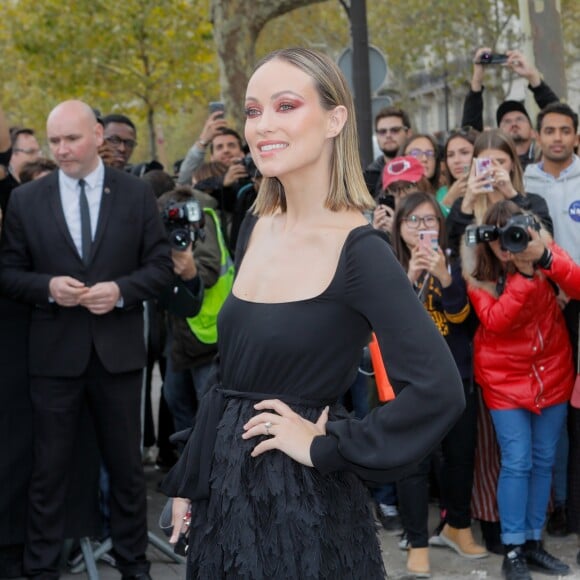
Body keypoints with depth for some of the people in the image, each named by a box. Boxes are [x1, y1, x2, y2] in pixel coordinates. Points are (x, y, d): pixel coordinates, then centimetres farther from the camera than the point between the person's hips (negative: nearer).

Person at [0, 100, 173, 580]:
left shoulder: (137, 193, 1)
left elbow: (161, 266, 1)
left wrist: (121, 290, -16)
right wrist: (48, 286, -16)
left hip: (119, 350, 0)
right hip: (54, 352, 0)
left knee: (126, 465, 12)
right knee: (49, 469, 6)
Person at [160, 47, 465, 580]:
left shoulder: (360, 252, -17)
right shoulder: (254, 231, 4)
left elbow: (439, 392, -27)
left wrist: (325, 447, -18)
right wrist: (188, 483, 15)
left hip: (305, 509, -6)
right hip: (225, 497, 7)